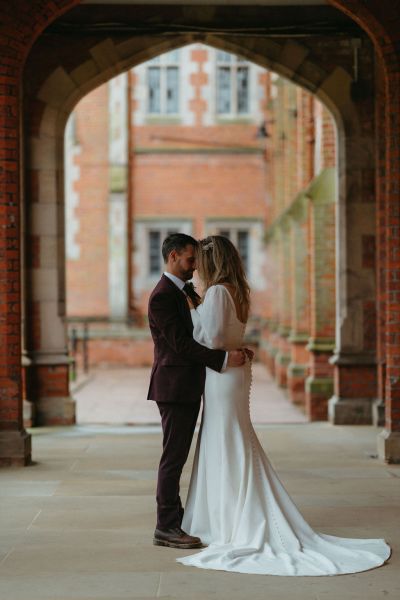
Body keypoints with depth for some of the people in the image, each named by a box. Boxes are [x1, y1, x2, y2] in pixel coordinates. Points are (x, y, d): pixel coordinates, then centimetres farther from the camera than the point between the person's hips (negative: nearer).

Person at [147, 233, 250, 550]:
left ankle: (175, 520, 19)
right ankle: (166, 528, -2)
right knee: (173, 457, -6)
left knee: (177, 457, 13)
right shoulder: (162, 297, -15)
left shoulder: (187, 291, 16)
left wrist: (235, 349, 4)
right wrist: (224, 359, -22)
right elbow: (182, 344, -21)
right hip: (174, 388, -10)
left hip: (189, 388, 10)